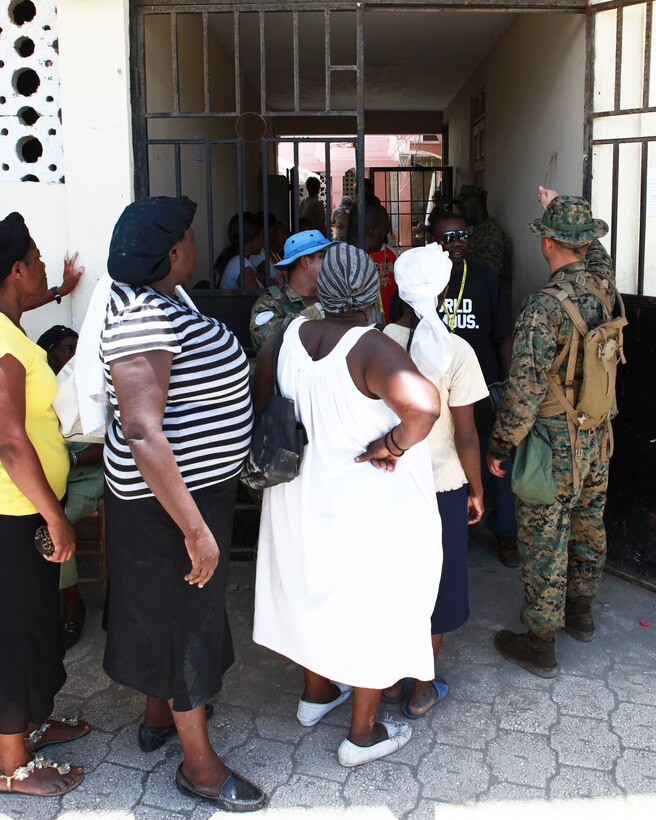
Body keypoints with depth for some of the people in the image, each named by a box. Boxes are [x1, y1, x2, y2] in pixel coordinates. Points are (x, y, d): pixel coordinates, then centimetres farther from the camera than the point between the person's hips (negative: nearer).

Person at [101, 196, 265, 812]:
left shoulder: (161, 297, 5)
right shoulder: (144, 318, -28)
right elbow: (142, 433, -36)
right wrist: (195, 528, -36)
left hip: (192, 479, 10)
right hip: (170, 492, -10)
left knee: (161, 604, 23)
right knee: (185, 612, 5)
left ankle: (157, 715, 45)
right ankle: (198, 762, 24)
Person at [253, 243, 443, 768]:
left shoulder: (289, 337, -5)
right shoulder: (370, 349, -25)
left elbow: (261, 403, 8)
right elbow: (425, 405, -42)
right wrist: (390, 446, -25)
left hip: (301, 498, 6)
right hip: (371, 508, -6)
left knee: (314, 593, 25)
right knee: (371, 608, 12)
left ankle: (315, 693, 47)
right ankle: (364, 734, 28)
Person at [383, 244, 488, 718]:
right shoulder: (456, 351, -16)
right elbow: (466, 435, -12)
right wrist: (476, 489, 2)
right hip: (441, 485, -3)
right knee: (434, 583, 14)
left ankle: (392, 680, 33)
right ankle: (421, 692, 27)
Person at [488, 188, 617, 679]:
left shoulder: (544, 308, -24)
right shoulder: (605, 287, -3)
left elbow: (525, 388, -24)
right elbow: (597, 255, 24)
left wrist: (501, 446, -11)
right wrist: (561, 209, 34)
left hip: (554, 441, -7)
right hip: (597, 435, 8)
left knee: (544, 540, 4)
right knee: (588, 523, 22)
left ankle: (540, 645, 16)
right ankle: (581, 612, 42)